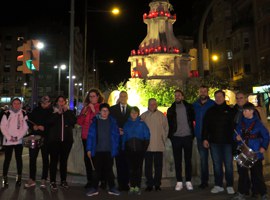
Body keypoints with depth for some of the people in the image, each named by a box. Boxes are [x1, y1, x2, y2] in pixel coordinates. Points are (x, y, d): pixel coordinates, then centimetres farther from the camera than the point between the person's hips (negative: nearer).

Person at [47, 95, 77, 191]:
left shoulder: (69, 112, 11)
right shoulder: (53, 112, 6)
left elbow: (74, 121, -7)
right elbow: (49, 122, -11)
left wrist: (66, 112, -7)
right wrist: (58, 113, -14)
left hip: (67, 140, 2)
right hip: (54, 140, -1)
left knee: (64, 160, 8)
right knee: (54, 160, -1)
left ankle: (63, 181, 19)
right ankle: (53, 181, 8)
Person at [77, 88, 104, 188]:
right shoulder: (85, 107, 15)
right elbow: (79, 122, 12)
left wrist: (94, 110, -13)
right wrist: (84, 113, -3)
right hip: (86, 136, 5)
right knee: (87, 158, 6)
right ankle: (89, 180, 18)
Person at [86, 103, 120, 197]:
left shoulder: (112, 121, 3)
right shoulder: (95, 121, 1)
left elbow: (116, 135, 3)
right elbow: (90, 135, 0)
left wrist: (115, 149, -3)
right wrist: (89, 149, -3)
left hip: (109, 151, 1)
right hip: (97, 150, 0)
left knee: (109, 169, 11)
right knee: (97, 170, 9)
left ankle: (112, 188, 22)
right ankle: (94, 188, 22)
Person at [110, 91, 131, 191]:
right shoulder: (113, 109, 9)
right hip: (117, 138, 0)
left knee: (127, 161, 2)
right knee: (119, 161, 1)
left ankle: (126, 183, 11)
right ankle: (120, 183, 10)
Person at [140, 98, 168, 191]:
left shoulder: (161, 115, 4)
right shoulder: (143, 116, 3)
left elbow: (166, 128, 10)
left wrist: (163, 140, 6)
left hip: (159, 145, 0)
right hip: (147, 145, 0)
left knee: (158, 165, 5)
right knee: (148, 165, 4)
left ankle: (157, 184, 17)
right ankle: (149, 184, 15)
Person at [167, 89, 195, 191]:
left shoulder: (189, 107, 7)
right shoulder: (171, 109, 9)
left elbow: (193, 118, 7)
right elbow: (169, 123, 9)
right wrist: (170, 135, 1)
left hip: (187, 136, -1)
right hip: (176, 137, 1)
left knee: (188, 160, 6)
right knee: (177, 160, 5)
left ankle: (188, 181, 15)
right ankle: (179, 182, 13)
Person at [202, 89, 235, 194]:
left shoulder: (230, 110, 4)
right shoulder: (210, 111, 9)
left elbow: (234, 125, 4)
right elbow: (205, 126, 8)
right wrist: (205, 139, 1)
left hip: (227, 142, -1)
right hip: (214, 142, 2)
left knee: (228, 164, 4)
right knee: (217, 165, 8)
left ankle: (230, 186, 17)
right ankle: (218, 185, 18)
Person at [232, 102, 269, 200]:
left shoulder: (258, 123, -5)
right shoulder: (241, 123, 6)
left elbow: (266, 135, 0)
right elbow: (236, 134, 13)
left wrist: (264, 147, -9)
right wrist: (237, 137, -8)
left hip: (255, 153, -4)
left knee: (257, 174, 1)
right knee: (242, 173, 10)